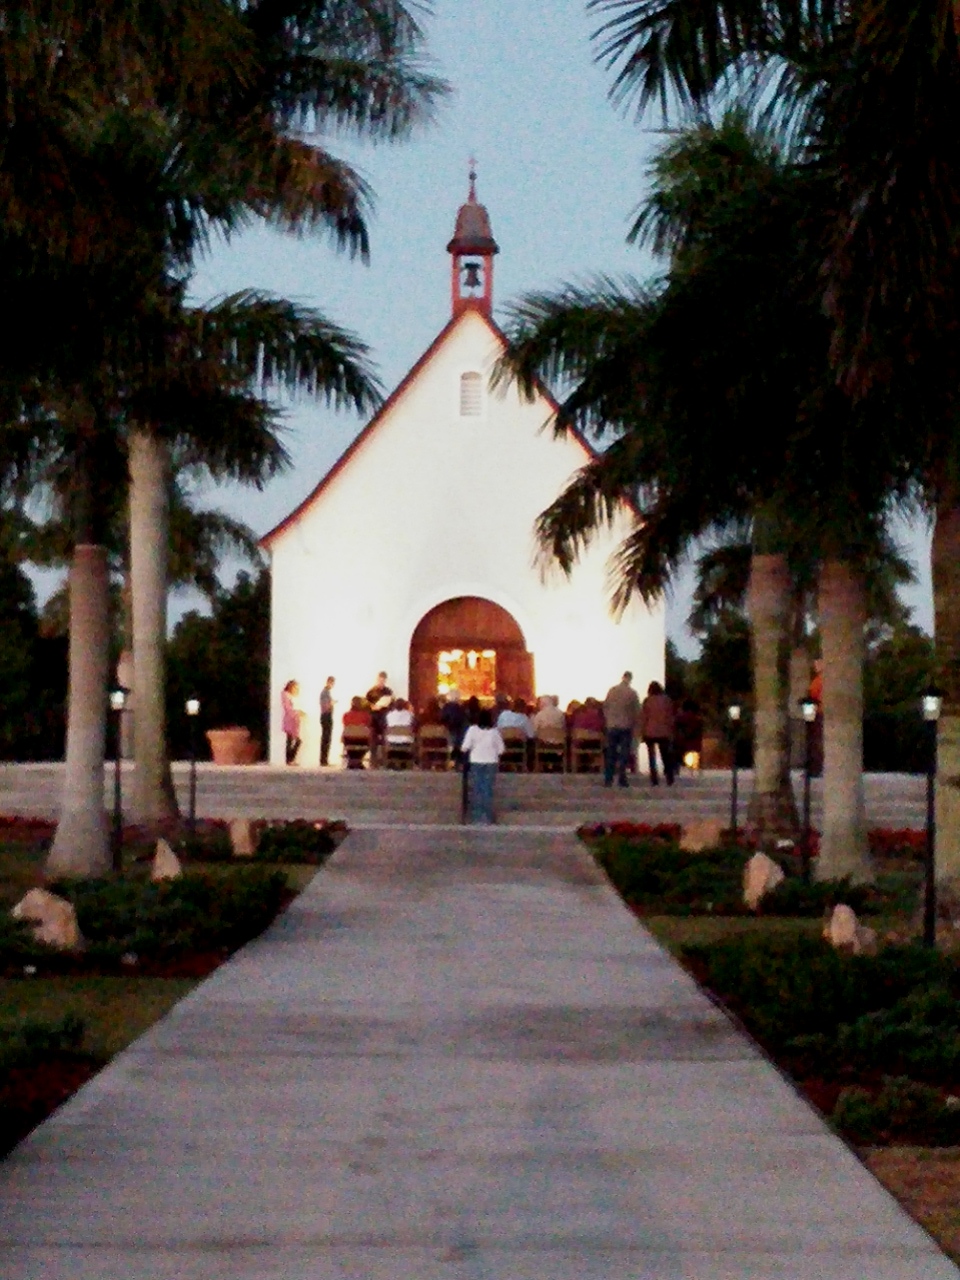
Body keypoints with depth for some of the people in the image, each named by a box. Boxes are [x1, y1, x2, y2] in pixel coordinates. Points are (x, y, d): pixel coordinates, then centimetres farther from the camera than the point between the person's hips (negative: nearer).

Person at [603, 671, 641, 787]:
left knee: (611, 753, 7)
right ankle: (621, 778, -4)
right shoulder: (632, 693, -8)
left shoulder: (611, 691, 0)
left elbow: (605, 707, 5)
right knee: (624, 754, 2)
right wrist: (634, 724, 8)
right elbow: (637, 711, -6)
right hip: (626, 727, -2)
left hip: (612, 726, 2)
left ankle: (608, 779, 5)